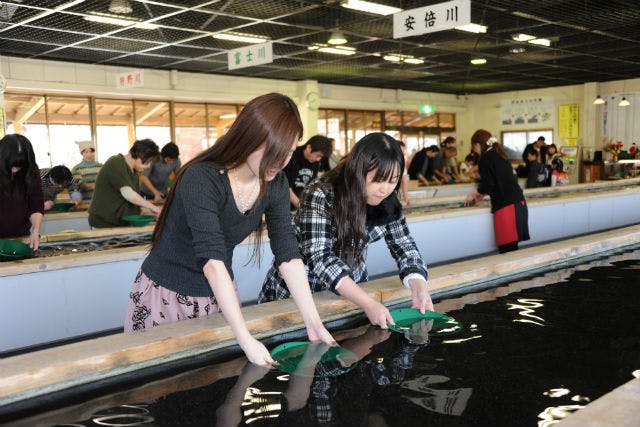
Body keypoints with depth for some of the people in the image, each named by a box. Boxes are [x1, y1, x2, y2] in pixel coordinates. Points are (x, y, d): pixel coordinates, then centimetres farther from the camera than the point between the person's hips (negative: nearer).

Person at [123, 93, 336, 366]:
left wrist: (313, 322, -20)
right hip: (166, 294, -5)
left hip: (218, 294, 5)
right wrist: (246, 339, -40)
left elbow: (288, 255, -11)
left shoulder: (275, 184, -9)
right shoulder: (201, 179, -28)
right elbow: (213, 260, -35)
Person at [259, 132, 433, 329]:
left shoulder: (387, 202, -6)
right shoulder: (320, 197, -23)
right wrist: (369, 303, -41)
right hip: (298, 293, -4)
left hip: (351, 291, 4)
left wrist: (419, 289, -23)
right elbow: (319, 258, -31)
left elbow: (405, 247, -3)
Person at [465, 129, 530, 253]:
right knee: (512, 245, 11)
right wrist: (481, 194, 31)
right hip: (518, 201, 8)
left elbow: (487, 183, -10)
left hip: (505, 204, -8)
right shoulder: (499, 155, 19)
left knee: (506, 247, -6)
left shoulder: (485, 158, -6)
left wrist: (475, 194, 8)